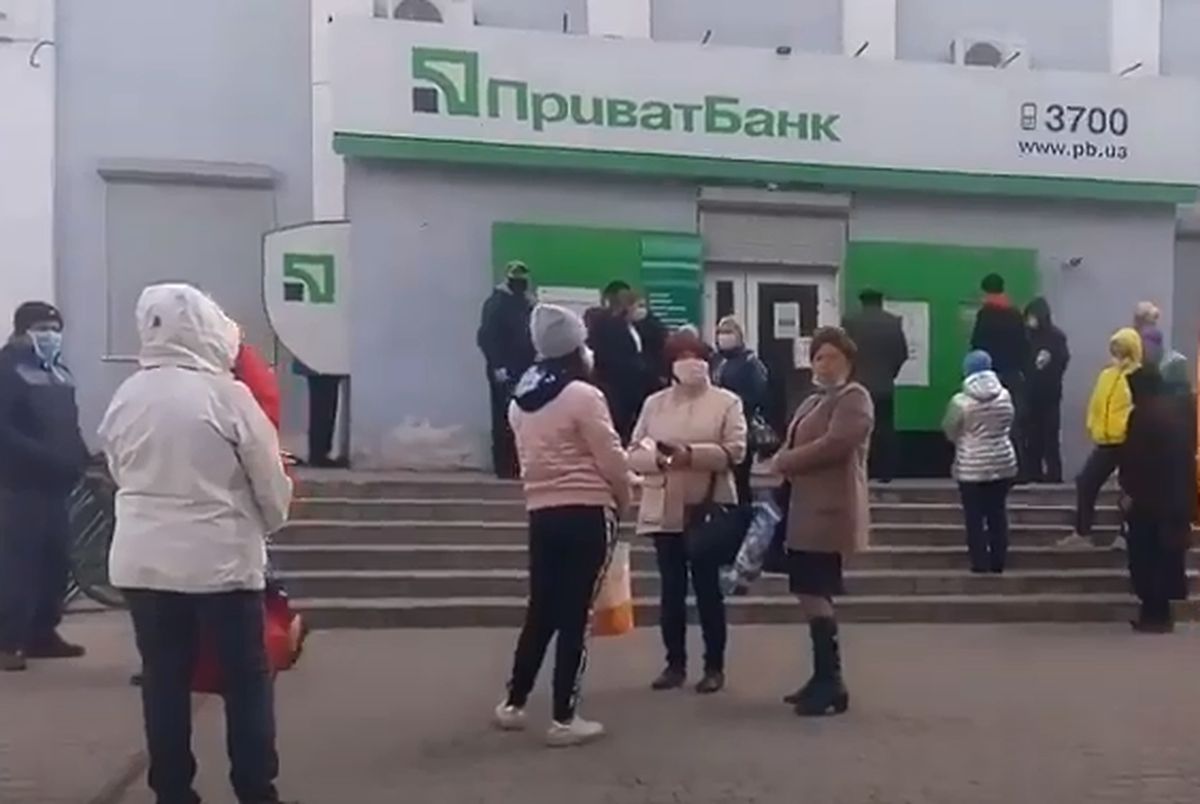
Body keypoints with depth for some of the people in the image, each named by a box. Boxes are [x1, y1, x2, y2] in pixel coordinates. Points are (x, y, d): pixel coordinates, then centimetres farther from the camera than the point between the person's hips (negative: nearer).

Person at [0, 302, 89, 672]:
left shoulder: (58, 372, 18)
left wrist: (79, 458, 4)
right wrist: (43, 455, -24)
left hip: (55, 483, 8)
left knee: (55, 559, 9)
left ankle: (42, 633, 19)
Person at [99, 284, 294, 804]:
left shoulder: (125, 398, 1)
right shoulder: (227, 394, -13)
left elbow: (118, 472, 11)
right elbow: (270, 480, -6)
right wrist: (271, 521, 14)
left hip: (142, 560, 5)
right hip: (221, 560, -4)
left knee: (163, 678, 13)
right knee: (246, 678, 7)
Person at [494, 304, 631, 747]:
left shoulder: (522, 400, 10)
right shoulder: (584, 396, -12)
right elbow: (612, 460, -10)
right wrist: (623, 498, 7)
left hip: (541, 512, 6)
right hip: (586, 514, -6)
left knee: (540, 611, 16)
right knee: (574, 615, 0)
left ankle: (513, 703, 24)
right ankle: (564, 718, 5)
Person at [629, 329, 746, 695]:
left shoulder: (727, 402, 2)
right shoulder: (654, 403, 9)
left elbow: (735, 451, -10)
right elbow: (634, 454, 5)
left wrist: (691, 454, -21)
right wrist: (658, 459, -16)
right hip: (664, 510, 3)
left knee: (708, 588, 4)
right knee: (671, 590, 7)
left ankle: (714, 666, 14)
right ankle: (675, 663, 18)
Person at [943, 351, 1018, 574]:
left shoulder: (960, 401, -12)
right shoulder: (1005, 395, 0)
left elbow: (950, 432, -2)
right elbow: (1008, 425, 12)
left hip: (971, 467, -4)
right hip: (1003, 463, 4)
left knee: (975, 517, 4)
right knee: (998, 514, 12)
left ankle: (980, 564, 6)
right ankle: (998, 563, 17)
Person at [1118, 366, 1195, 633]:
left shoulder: (1142, 415, -13)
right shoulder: (1179, 413, 12)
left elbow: (1133, 458, -17)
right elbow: (1189, 453, 16)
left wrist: (1128, 491, -11)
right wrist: (1186, 496, 20)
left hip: (1147, 498, -8)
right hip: (1177, 497, 8)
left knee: (1145, 556, -1)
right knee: (1168, 554, 12)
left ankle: (1153, 613, -1)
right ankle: (1163, 612, 17)